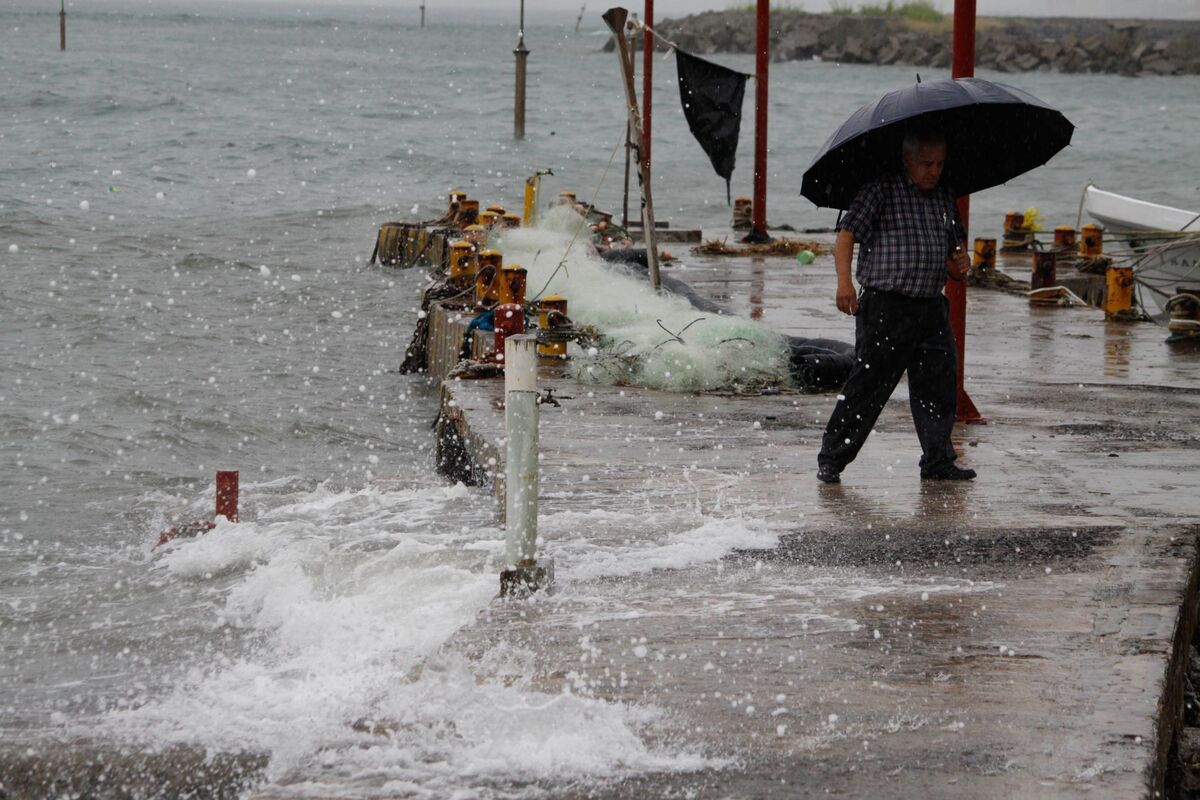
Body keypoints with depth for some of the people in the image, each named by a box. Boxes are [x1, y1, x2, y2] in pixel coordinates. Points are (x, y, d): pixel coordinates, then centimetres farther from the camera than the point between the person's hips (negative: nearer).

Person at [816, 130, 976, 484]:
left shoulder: (944, 196, 17)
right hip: (887, 306, -6)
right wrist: (844, 281, -22)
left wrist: (961, 260, 6)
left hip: (932, 307, 6)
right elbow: (847, 233, -9)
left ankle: (938, 461, 13)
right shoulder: (881, 191, -4)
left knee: (940, 385, 3)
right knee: (868, 384, -5)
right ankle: (831, 460, 4)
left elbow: (956, 239, 30)